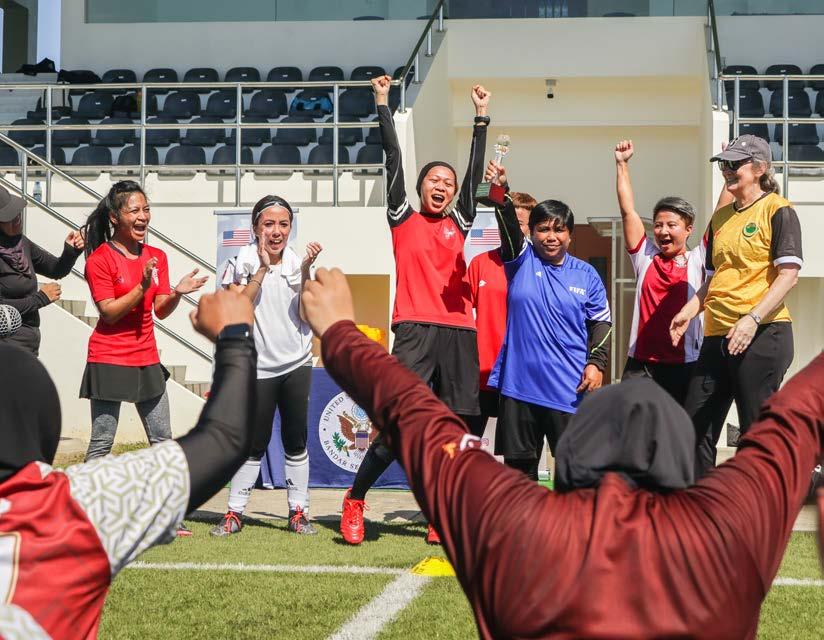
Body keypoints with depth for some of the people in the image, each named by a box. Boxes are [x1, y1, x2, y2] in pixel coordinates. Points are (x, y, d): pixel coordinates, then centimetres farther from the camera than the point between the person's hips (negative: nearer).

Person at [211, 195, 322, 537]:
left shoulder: (297, 261, 1)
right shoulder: (243, 262, -6)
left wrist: (305, 271, -16)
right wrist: (263, 269, -19)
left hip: (296, 365, 3)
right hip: (258, 367, -2)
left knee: (295, 441, 7)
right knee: (254, 443, 0)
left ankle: (298, 511, 14)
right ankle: (234, 512, 10)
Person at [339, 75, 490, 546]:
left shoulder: (459, 223, 17)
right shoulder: (404, 219, 10)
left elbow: (475, 173, 14)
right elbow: (394, 159, 6)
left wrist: (482, 116, 11)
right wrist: (383, 103, 5)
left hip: (459, 334, 4)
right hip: (415, 331, -4)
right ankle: (355, 499, 6)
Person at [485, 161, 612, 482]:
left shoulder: (586, 275, 7)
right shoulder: (522, 260, 4)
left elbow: (601, 323, 10)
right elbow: (508, 225, -14)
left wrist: (597, 362, -3)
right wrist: (501, 191, -31)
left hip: (569, 385, 0)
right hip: (519, 381, 0)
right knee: (519, 461, 8)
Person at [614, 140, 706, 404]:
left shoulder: (698, 260, 5)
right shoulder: (645, 257, 9)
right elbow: (628, 211, 8)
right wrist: (622, 164, 7)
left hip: (686, 364, -1)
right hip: (641, 364, 1)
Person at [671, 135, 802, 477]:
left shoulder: (777, 210, -5)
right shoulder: (720, 217, 17)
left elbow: (788, 274, -13)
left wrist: (752, 319, -22)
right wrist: (688, 311, 8)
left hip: (763, 334, -8)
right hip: (717, 335, 8)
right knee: (696, 427, 9)